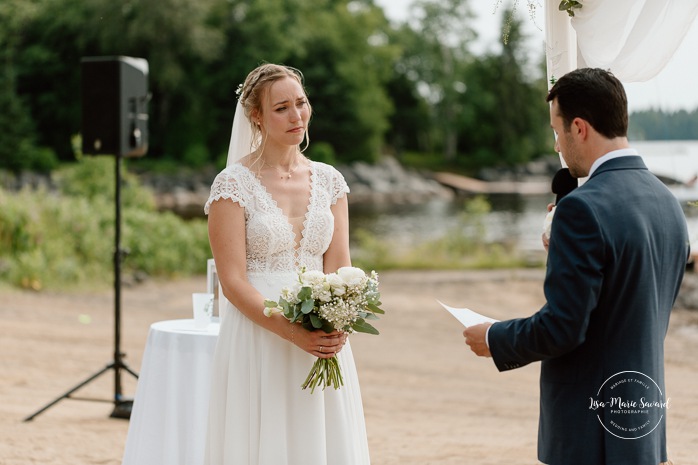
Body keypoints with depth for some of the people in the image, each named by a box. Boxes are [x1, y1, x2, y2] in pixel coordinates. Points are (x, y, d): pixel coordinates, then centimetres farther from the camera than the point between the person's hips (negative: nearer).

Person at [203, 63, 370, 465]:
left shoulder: (329, 180, 8)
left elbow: (339, 266, 5)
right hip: (259, 337, -4)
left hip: (323, 338, 4)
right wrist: (292, 332, -20)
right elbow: (233, 281, -10)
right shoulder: (233, 184, -6)